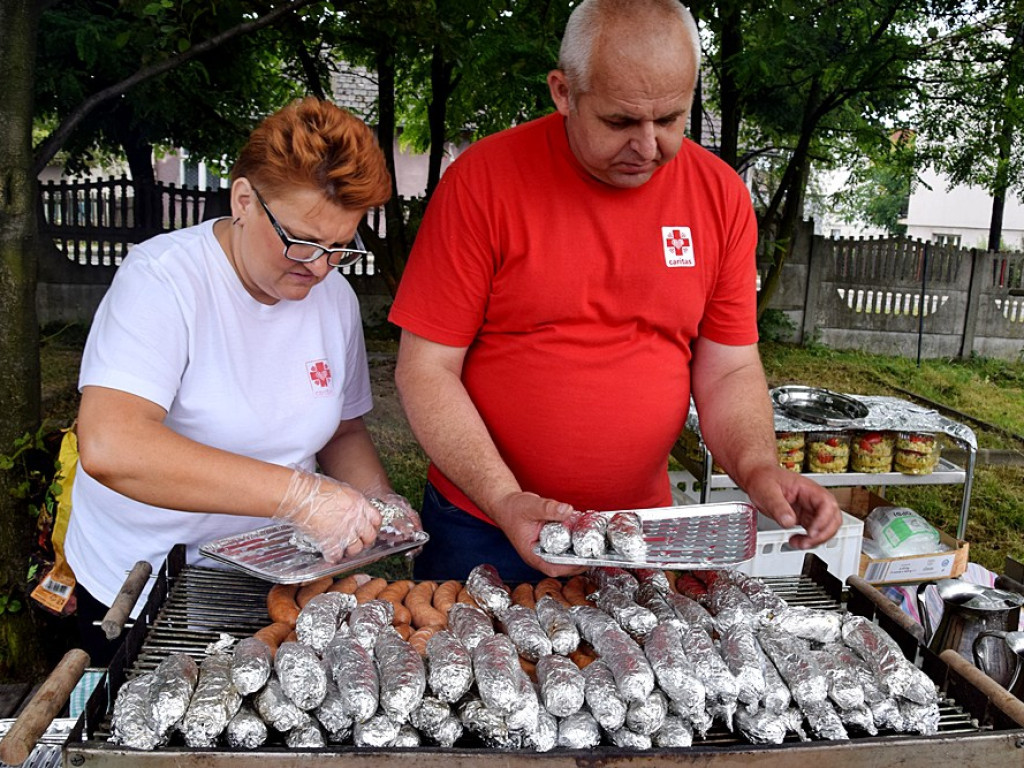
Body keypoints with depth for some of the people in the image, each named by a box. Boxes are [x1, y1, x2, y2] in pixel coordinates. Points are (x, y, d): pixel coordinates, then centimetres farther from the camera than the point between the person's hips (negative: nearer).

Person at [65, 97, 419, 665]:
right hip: (139, 591, -4)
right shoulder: (162, 277, -21)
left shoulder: (335, 297, -2)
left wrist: (378, 502, -10)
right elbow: (109, 448, -35)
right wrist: (299, 494, -38)